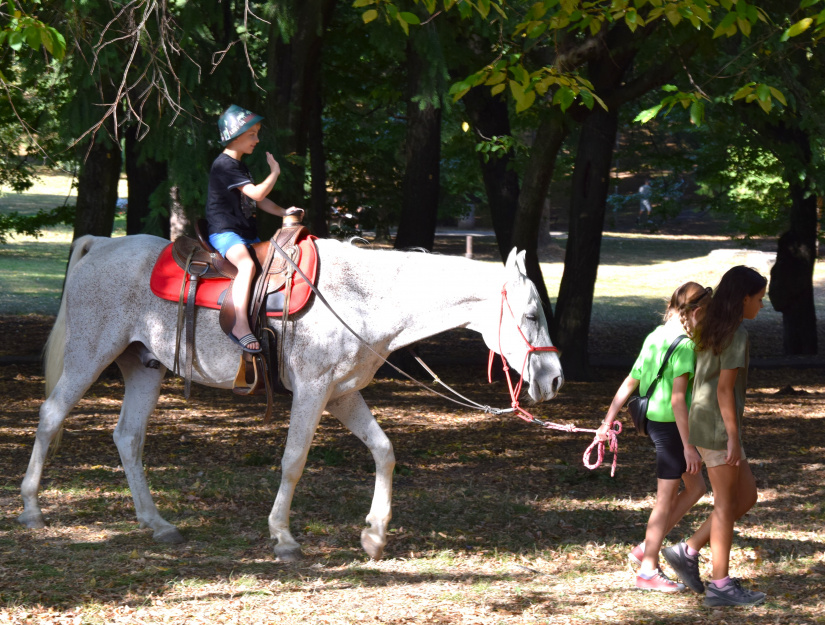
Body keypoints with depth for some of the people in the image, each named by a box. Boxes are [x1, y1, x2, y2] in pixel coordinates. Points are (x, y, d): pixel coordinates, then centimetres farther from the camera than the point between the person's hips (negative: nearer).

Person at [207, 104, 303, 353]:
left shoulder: (241, 167, 20)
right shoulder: (224, 165, -13)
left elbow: (258, 201, 26)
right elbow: (257, 194, -20)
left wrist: (284, 212, 11)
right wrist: (275, 172, -6)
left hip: (246, 233, 11)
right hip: (224, 231, -11)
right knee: (247, 265, -34)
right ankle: (240, 326, -43)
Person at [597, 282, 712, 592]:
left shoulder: (656, 337, 8)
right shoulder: (684, 346, -18)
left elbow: (629, 383, 12)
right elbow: (677, 398, -24)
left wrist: (608, 422, 16)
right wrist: (689, 446, -22)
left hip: (657, 423, 9)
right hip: (672, 426, -9)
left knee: (695, 488, 18)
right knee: (666, 500, 2)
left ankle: (646, 549, 19)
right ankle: (648, 570, 11)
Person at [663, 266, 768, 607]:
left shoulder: (712, 331, 12)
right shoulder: (736, 335, -15)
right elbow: (725, 389, -19)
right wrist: (733, 437, -18)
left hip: (703, 425, 9)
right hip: (718, 427, -9)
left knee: (746, 496, 15)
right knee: (726, 505, -2)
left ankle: (688, 551, 13)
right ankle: (721, 585, 3)